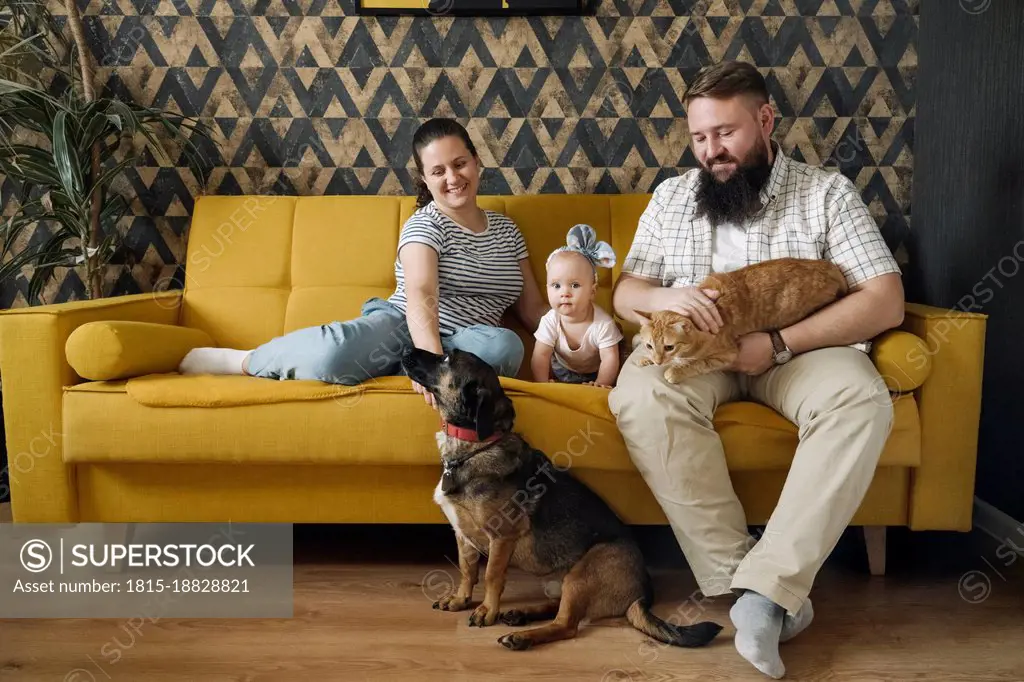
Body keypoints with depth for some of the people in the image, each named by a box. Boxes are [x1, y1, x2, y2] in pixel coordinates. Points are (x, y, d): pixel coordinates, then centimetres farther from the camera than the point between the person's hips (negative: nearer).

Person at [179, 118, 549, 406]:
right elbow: (420, 297, -21)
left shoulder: (507, 229, 17)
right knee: (334, 352, -38)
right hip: (402, 328, -4)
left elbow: (532, 308, 18)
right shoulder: (425, 224, -2)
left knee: (507, 346, -34)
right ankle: (242, 360, -9)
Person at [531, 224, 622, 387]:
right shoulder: (550, 321, -24)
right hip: (561, 373, 2)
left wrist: (600, 386, -42)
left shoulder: (603, 323, -30)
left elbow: (610, 359, -30)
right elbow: (540, 356, -24)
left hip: (593, 375, -2)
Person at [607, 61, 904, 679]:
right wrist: (664, 297, -17)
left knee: (860, 400, -34)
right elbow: (624, 293, 10)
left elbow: (885, 302, -6)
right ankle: (740, 575, -28)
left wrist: (779, 344, -19)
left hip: (798, 349, -1)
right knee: (641, 395, -32)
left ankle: (766, 587, -32)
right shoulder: (672, 195, 12)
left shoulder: (828, 192, 3)